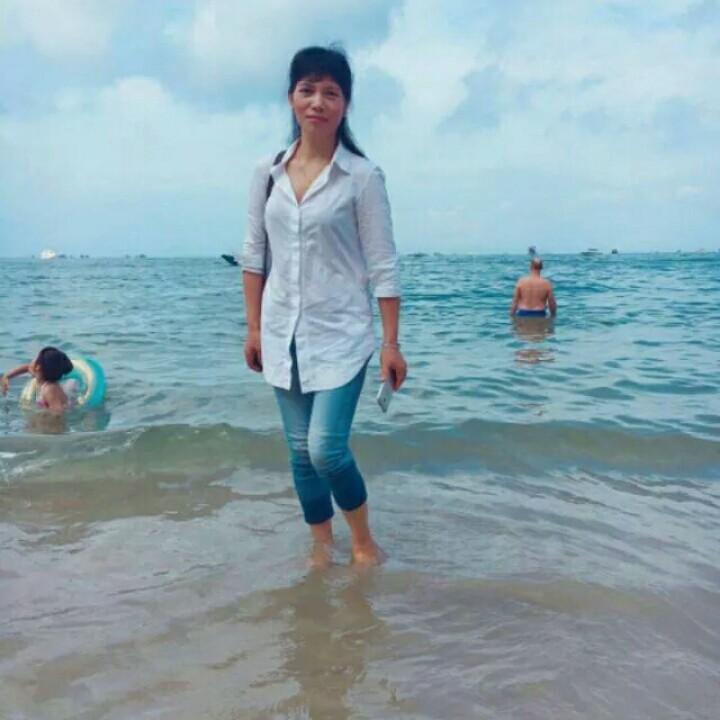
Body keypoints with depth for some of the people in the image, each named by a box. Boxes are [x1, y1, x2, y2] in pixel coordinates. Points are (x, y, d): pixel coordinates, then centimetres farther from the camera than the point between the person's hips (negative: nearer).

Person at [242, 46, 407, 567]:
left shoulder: (363, 176, -7)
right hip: (284, 335, 5)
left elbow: (383, 265, -7)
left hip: (341, 334, -4)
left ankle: (363, 539, 17)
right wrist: (254, 328, 7)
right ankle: (322, 548, 29)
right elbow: (254, 254, 9)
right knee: (301, 452, 11)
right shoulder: (268, 173, 4)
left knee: (327, 450, -10)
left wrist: (392, 343, -9)